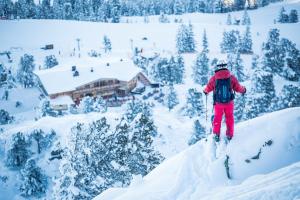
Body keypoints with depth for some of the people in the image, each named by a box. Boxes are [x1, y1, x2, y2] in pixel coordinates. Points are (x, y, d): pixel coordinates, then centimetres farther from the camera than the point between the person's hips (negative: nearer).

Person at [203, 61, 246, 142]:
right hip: (229, 102, 0)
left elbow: (208, 88, 7)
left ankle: (216, 134, 14)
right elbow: (238, 88, 0)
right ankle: (229, 135, 17)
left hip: (218, 103, 0)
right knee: (229, 118, 16)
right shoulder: (231, 77, -7)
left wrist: (205, 91, 30)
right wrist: (243, 90, 23)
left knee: (217, 118, 17)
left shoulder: (214, 78, -5)